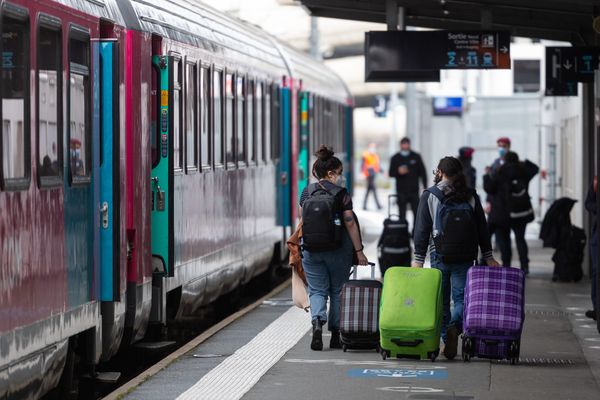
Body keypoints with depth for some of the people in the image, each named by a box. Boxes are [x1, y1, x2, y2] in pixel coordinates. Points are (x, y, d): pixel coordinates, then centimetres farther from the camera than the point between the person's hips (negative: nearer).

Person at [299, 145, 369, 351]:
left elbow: (302, 221, 10)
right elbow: (350, 223, -11)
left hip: (311, 249, 2)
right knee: (337, 291, 12)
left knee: (317, 290, 7)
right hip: (338, 250, -2)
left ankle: (318, 322, -21)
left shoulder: (307, 192, 4)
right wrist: (359, 251, -8)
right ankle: (335, 335, 14)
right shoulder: (341, 194, -8)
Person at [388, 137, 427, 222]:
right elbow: (391, 173, 4)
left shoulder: (416, 157, 6)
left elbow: (422, 172, 7)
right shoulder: (395, 158, 5)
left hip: (414, 190, 0)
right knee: (402, 214, 1)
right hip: (401, 191, 0)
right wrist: (398, 172, -17)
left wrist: (425, 186, 1)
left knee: (417, 213, -3)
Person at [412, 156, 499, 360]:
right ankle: (455, 326, -26)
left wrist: (418, 259, -1)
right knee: (462, 298, 2)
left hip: (439, 256, -1)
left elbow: (421, 229, -3)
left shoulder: (429, 196, 0)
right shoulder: (471, 196, 6)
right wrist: (488, 257, 11)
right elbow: (482, 227, 8)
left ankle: (446, 338, 8)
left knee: (441, 300, 10)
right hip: (465, 258, 1)